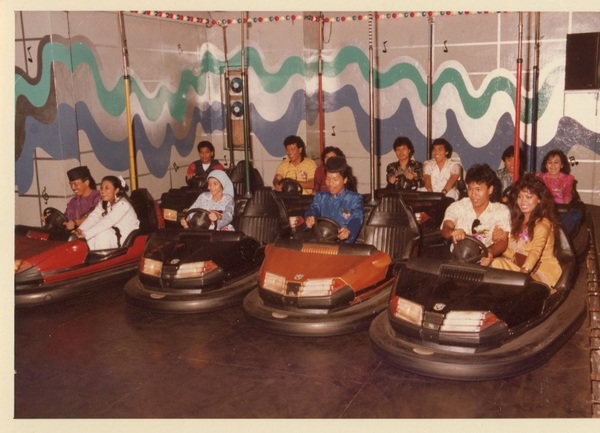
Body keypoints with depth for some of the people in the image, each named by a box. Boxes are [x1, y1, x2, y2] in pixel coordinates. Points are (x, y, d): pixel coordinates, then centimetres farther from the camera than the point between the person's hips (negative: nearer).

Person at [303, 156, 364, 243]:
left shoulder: (354, 198, 7)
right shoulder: (320, 196, 20)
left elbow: (356, 219, -9)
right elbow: (313, 209, 2)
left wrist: (349, 230, -33)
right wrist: (309, 217, -25)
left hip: (344, 242, -3)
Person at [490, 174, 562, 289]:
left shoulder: (542, 223, -13)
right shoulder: (517, 220, 12)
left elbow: (536, 251, -29)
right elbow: (506, 246, 5)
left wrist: (524, 271, -44)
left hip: (542, 270, -7)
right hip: (520, 265, 7)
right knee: (496, 263, -18)